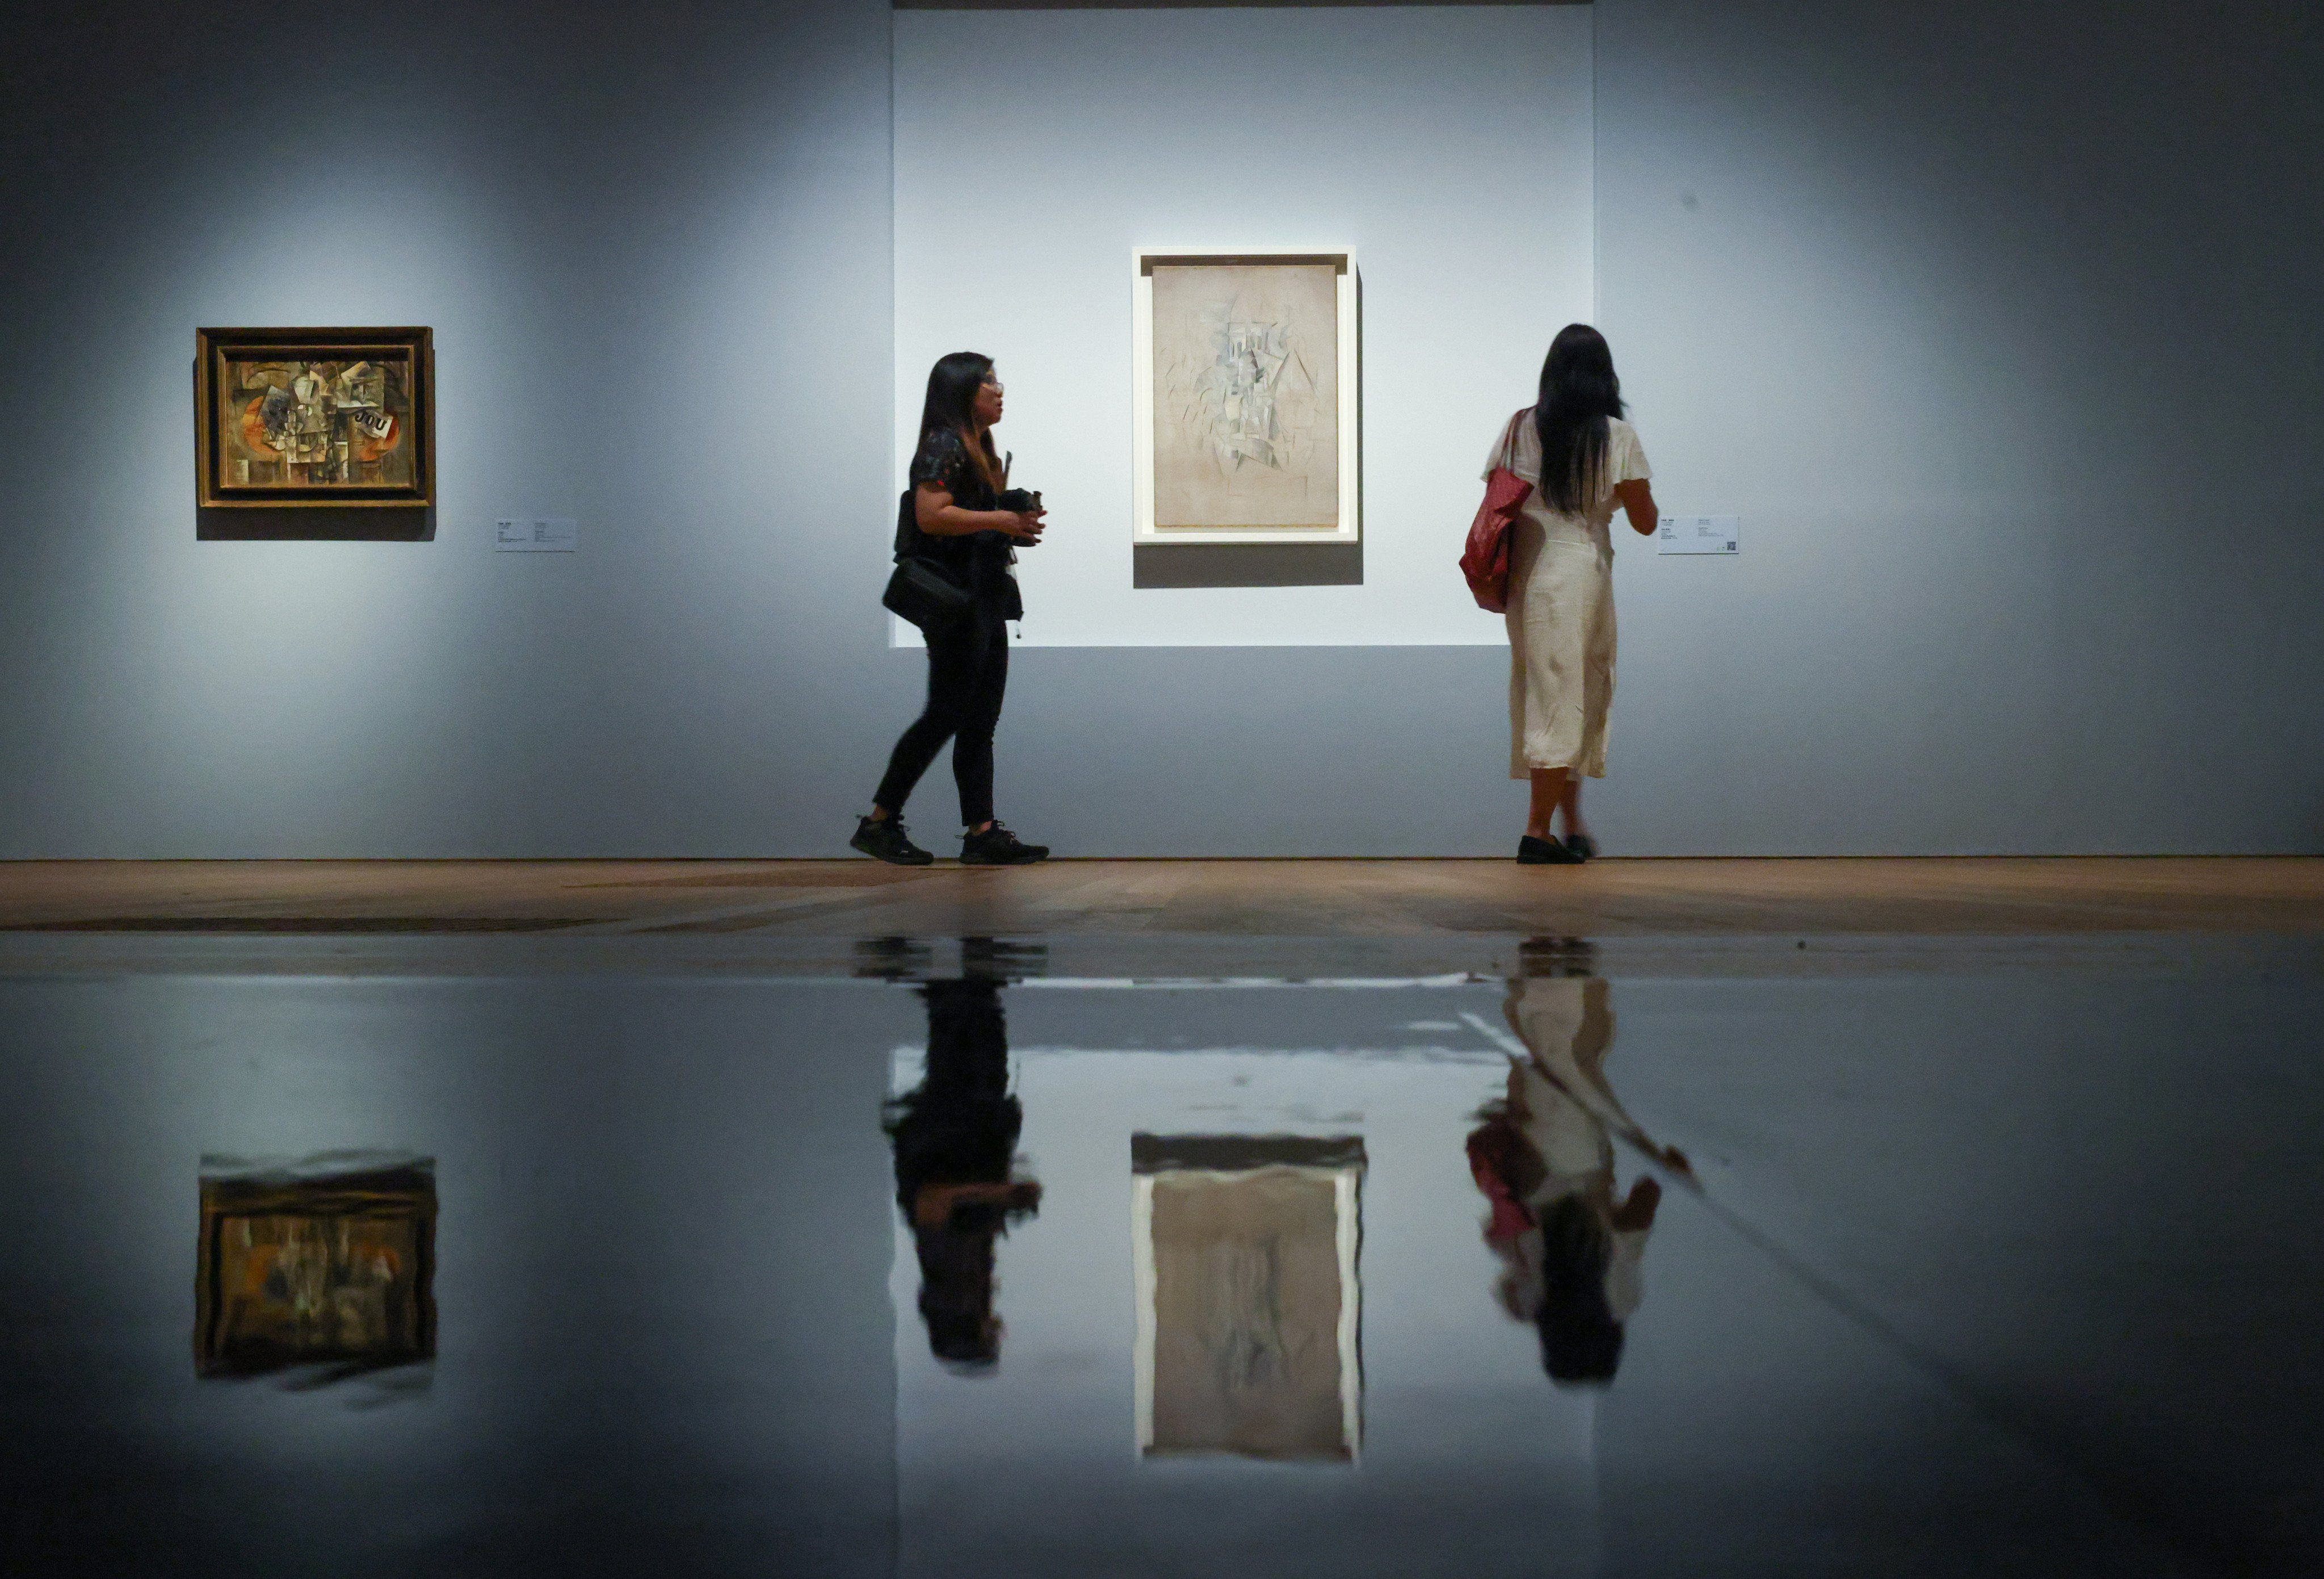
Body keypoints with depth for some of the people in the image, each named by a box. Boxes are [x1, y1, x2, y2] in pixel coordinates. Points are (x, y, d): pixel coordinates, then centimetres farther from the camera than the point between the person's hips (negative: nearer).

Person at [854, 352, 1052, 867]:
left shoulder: (979, 449, 20)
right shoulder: (945, 446, -10)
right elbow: (930, 515, -22)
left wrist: (1018, 524, 11)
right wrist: (1001, 520, -20)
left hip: (986, 599, 10)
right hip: (955, 598, -10)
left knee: (980, 722, 6)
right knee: (946, 714, -8)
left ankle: (983, 833, 6)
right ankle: (879, 823, 0)